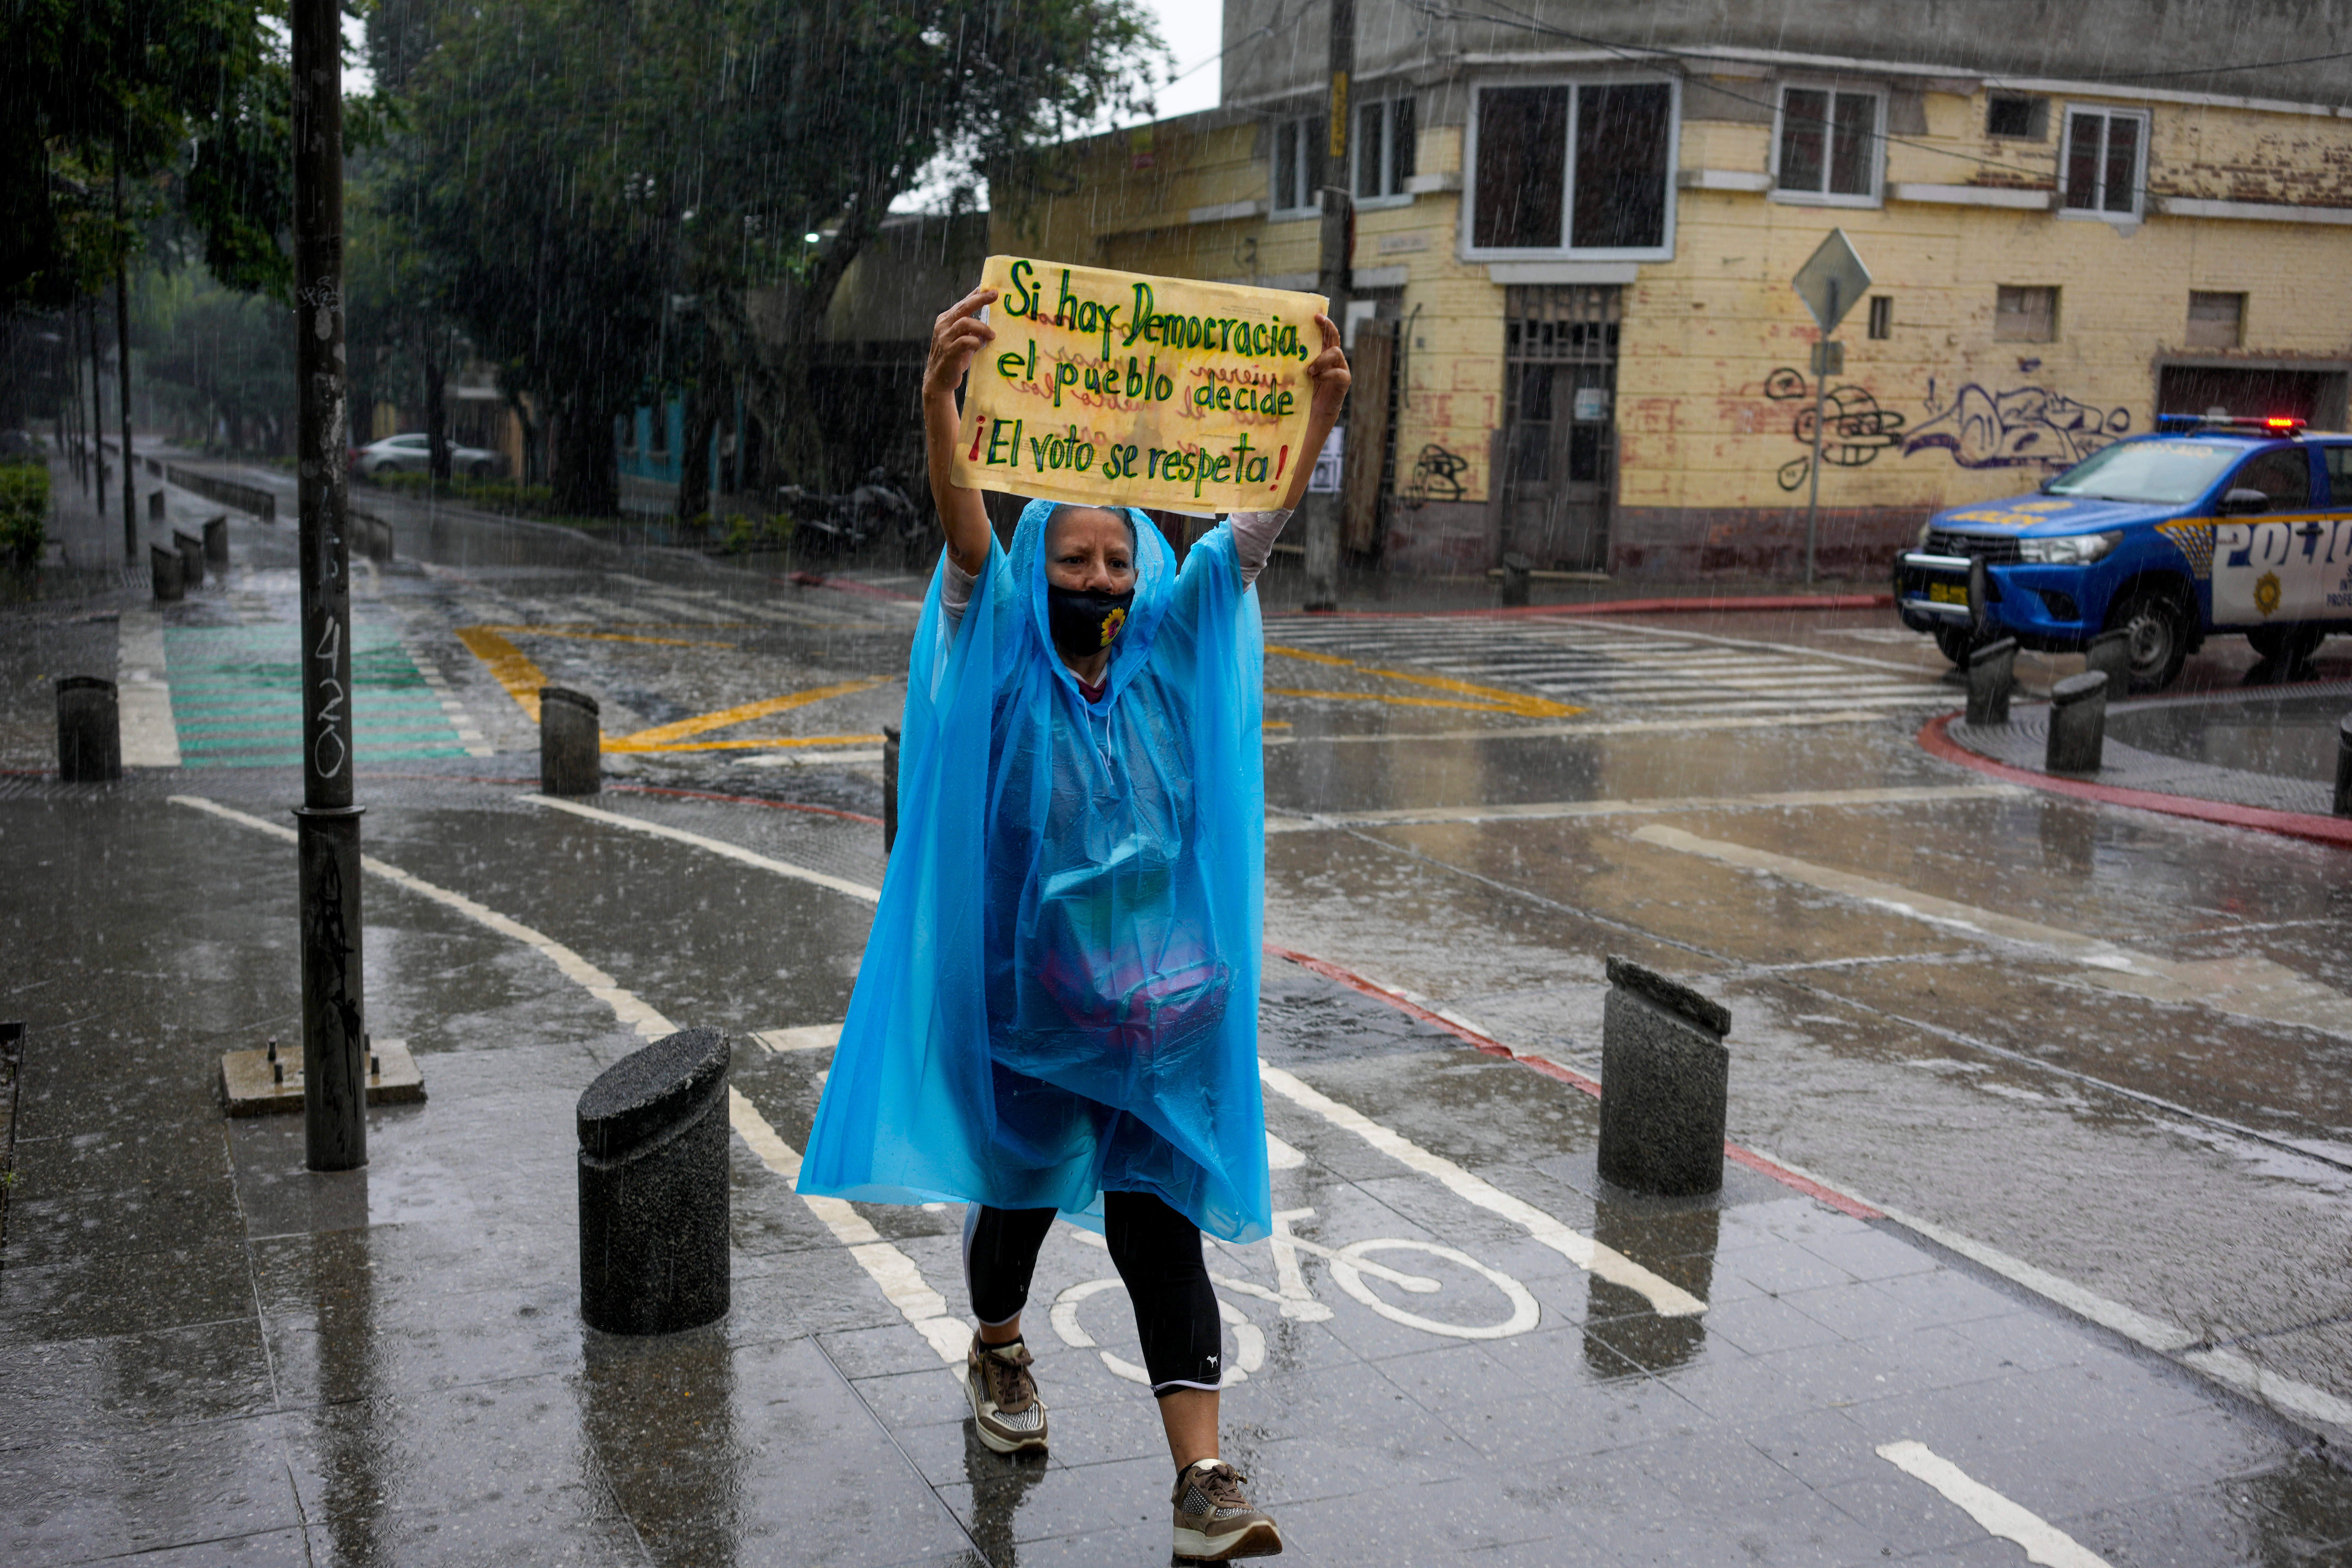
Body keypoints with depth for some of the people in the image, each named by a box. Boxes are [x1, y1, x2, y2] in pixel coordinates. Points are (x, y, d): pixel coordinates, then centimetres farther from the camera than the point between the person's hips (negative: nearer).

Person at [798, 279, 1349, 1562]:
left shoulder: (1171, 653, 2)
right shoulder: (1004, 662, -5)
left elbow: (1250, 535, -10)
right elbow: (966, 534, -22)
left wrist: (1317, 420, -24)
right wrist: (940, 396, -37)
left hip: (1159, 997, 1)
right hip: (1024, 990, -1)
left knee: (1161, 1221, -1)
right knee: (1021, 1185, 17)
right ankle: (998, 1351, 48)